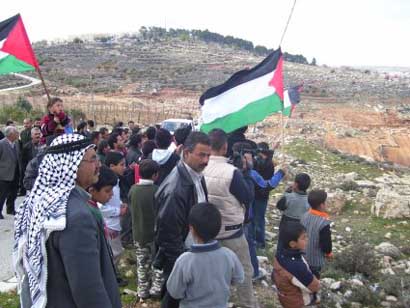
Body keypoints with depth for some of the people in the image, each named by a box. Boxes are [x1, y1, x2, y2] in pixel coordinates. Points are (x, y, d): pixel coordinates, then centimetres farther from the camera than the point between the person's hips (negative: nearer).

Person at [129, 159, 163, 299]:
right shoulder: (156, 190, -20)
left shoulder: (133, 189, -6)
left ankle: (143, 291, 25)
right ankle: (156, 289, 17)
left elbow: (131, 210, 5)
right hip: (155, 233, -4)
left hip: (138, 233, 4)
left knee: (142, 264, 16)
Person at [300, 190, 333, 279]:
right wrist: (328, 253, -1)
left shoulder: (304, 216, -7)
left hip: (303, 255, 6)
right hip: (315, 259, -6)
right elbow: (326, 242, -22)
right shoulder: (324, 222, -30)